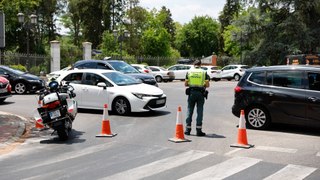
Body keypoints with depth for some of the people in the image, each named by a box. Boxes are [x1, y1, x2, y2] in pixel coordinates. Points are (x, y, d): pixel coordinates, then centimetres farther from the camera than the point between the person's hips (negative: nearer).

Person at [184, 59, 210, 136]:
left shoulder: (189, 72, 5)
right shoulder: (204, 72, 2)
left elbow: (185, 84, 4)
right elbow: (207, 85, -2)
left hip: (191, 92, 1)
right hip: (200, 93, -1)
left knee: (189, 111, 9)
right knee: (199, 111, 3)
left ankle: (188, 130, 11)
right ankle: (199, 130, 2)